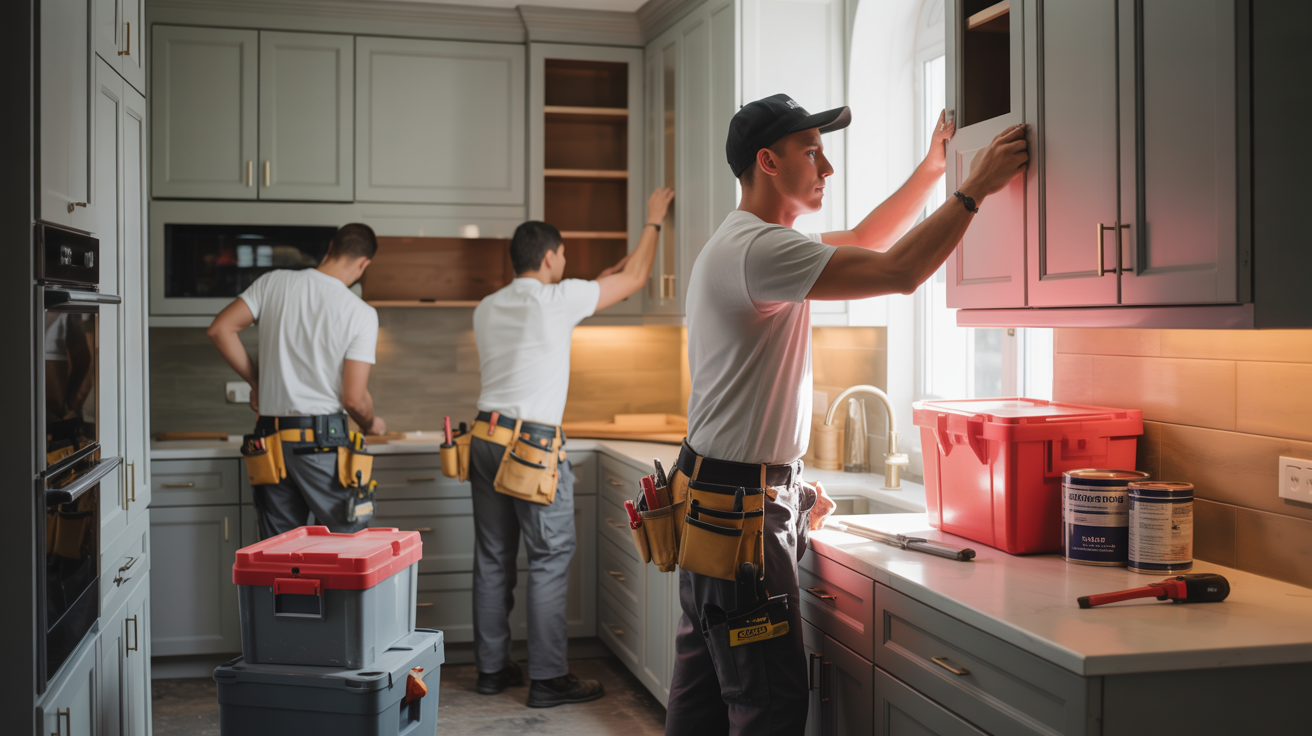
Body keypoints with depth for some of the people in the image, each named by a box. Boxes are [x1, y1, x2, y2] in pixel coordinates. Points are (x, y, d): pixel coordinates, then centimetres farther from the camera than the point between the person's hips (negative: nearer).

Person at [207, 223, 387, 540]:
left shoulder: (273, 282, 3)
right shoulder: (361, 313, -8)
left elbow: (220, 329, 2)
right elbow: (354, 398, -11)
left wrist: (255, 379, 13)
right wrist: (371, 425, 11)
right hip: (323, 442, -4)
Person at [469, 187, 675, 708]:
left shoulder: (487, 309, 12)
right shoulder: (557, 300, -7)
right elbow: (635, 278, 4)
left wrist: (609, 273, 34)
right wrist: (653, 221, 18)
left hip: (486, 439, 7)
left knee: (493, 558, 12)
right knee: (550, 560, 0)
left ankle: (491, 669, 20)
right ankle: (548, 678, 3)